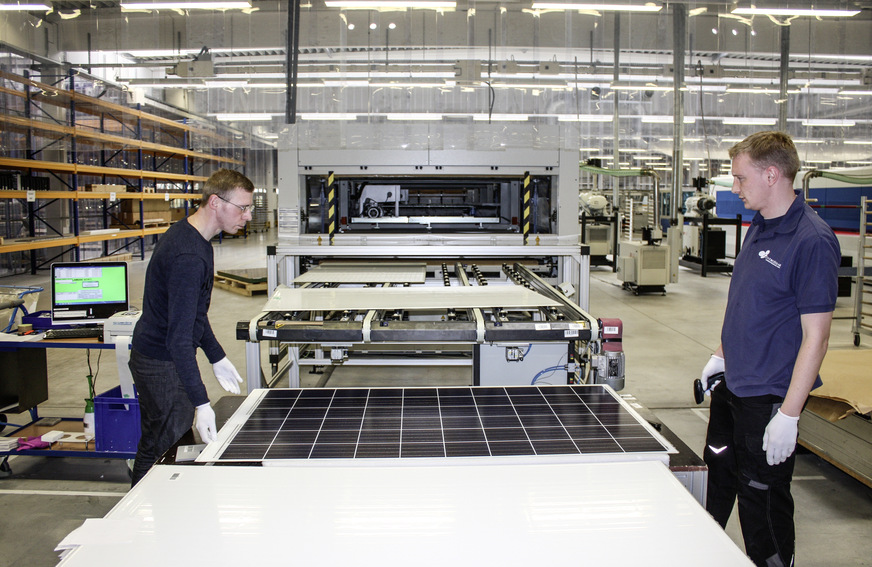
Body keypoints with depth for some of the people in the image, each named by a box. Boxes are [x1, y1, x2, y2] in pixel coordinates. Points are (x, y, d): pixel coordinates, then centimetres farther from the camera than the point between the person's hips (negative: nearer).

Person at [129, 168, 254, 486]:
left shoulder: (187, 234, 6)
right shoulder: (188, 257, -27)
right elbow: (179, 337, -30)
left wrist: (216, 357, 18)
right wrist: (201, 403, -32)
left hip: (156, 355, 10)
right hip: (162, 365, -10)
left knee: (155, 446, 19)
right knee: (163, 451, 0)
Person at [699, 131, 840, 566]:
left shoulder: (812, 241, -21)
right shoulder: (758, 228, 6)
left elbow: (815, 336, -22)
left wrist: (789, 415, -22)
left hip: (770, 395, -9)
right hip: (732, 383, 9)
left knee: (762, 497, 6)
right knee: (718, 473, 24)